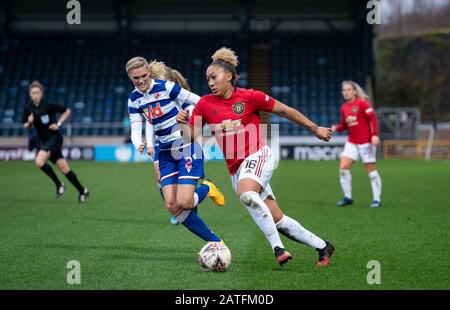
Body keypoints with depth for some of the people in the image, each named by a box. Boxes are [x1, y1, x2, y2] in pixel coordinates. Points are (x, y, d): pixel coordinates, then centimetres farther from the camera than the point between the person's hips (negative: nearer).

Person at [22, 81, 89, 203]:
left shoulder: (49, 105, -14)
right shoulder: (28, 108, -1)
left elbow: (67, 111, -3)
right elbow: (26, 126, 10)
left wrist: (58, 124, -12)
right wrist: (29, 122, -12)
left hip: (54, 138, -5)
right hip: (45, 141, 5)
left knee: (39, 161, -24)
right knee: (64, 168, 5)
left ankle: (59, 184, -7)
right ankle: (82, 191, 18)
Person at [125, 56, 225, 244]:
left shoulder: (165, 87, -13)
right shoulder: (134, 100, 3)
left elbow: (200, 102, -8)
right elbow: (135, 131, -1)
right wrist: (139, 145, -20)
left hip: (187, 147, -6)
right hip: (166, 152, 6)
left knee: (183, 203, -19)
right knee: (172, 206, -7)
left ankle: (207, 189, 16)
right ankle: (215, 241, 5)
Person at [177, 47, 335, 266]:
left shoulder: (249, 97, -7)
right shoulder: (205, 104, 2)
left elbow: (285, 111, 2)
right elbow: (191, 137, -1)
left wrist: (315, 129, 8)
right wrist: (182, 123, -22)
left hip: (257, 156, -5)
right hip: (235, 168, 5)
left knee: (246, 193, -36)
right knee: (278, 221, 4)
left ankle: (277, 247, -29)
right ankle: (322, 247, 20)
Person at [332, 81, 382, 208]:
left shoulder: (362, 103, -9)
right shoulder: (344, 107, 9)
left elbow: (372, 118, -13)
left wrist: (374, 135, -22)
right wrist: (336, 128, -5)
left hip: (365, 141, -6)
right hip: (351, 142, 6)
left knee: (371, 170, -1)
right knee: (343, 167, -6)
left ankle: (377, 199, 7)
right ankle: (347, 197, 6)